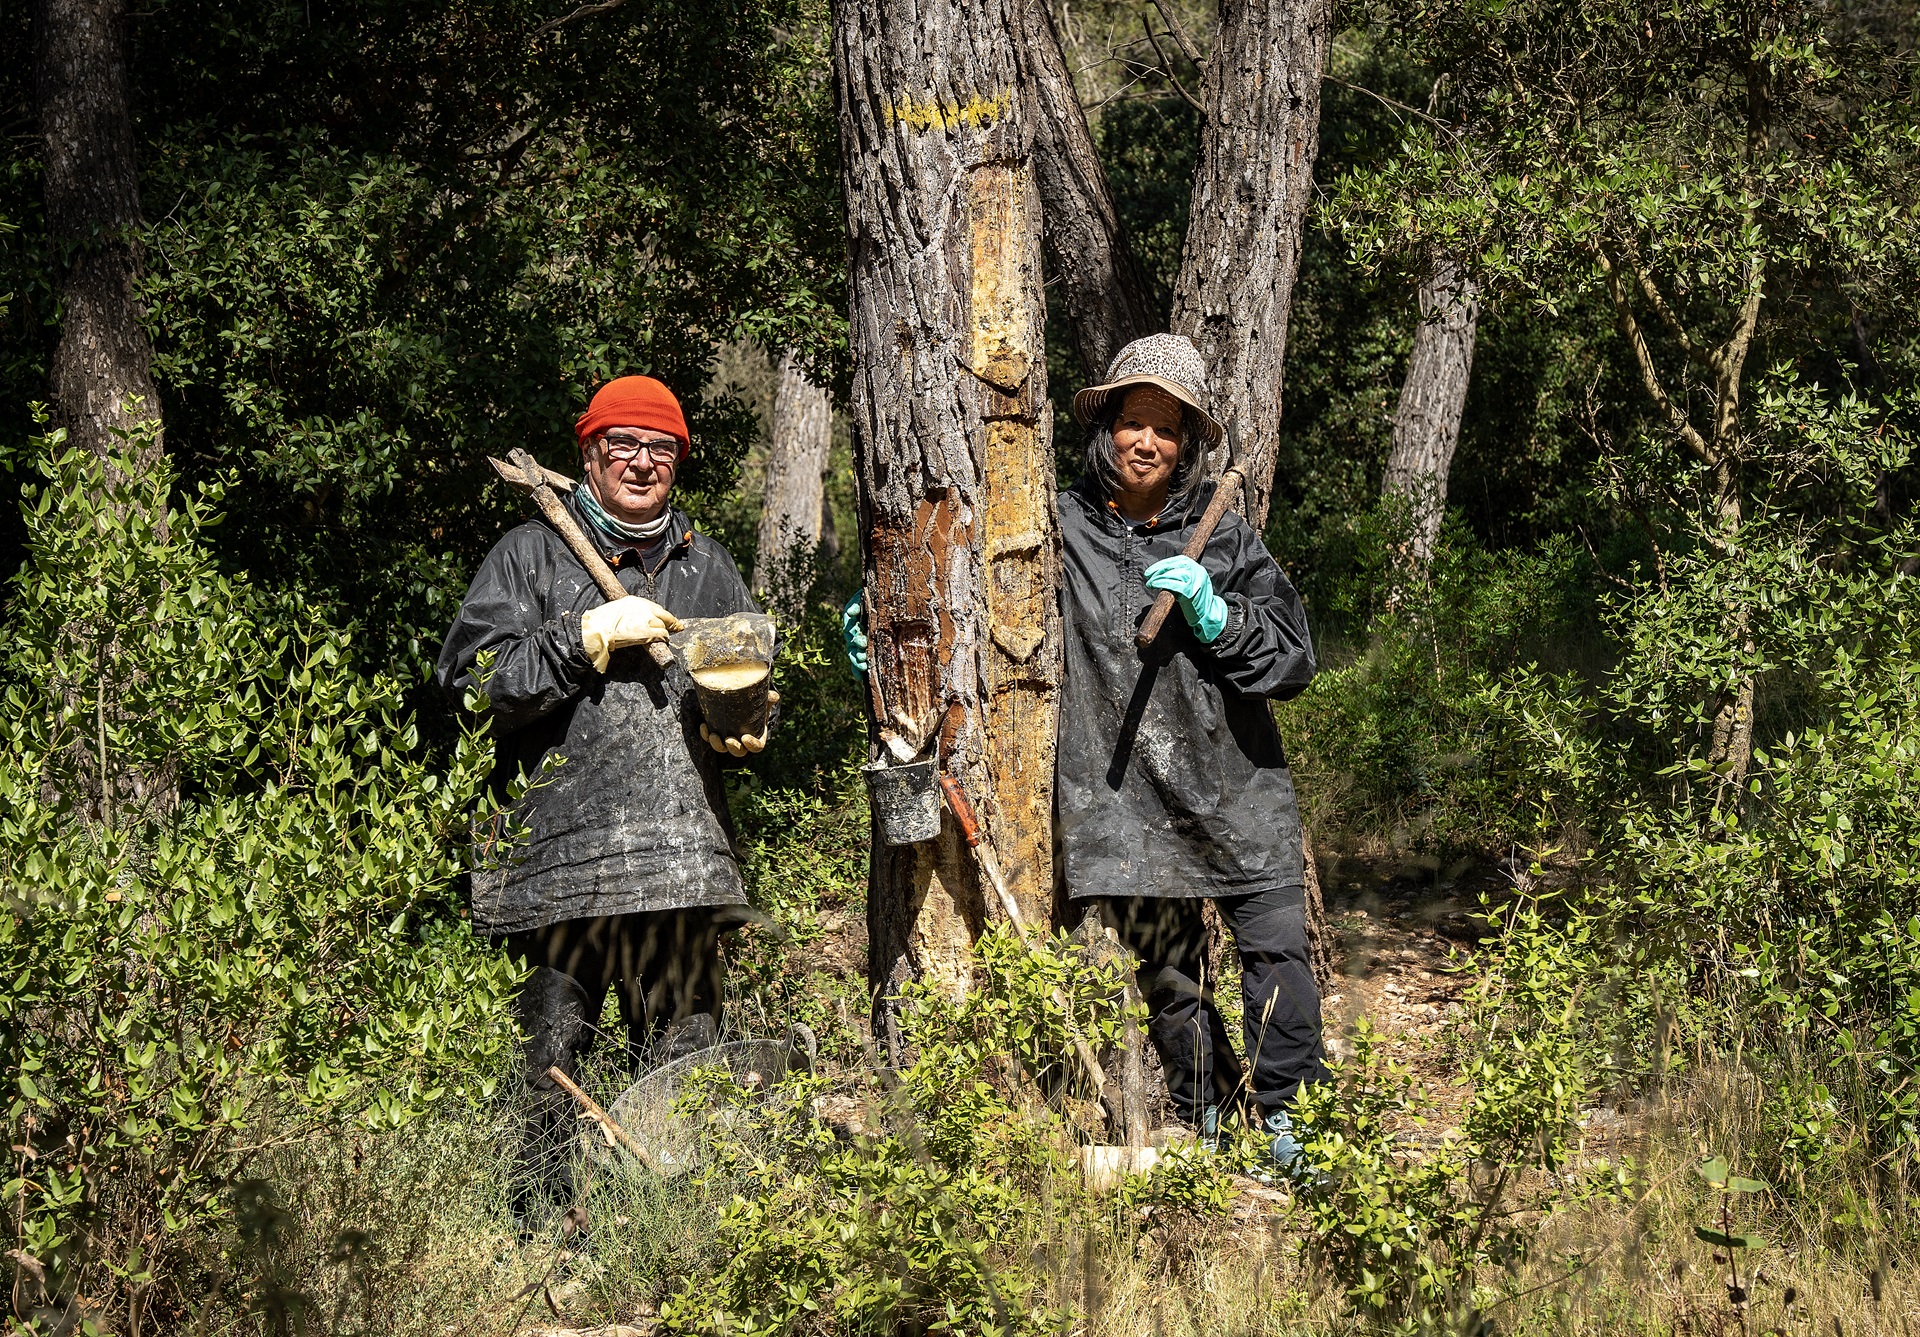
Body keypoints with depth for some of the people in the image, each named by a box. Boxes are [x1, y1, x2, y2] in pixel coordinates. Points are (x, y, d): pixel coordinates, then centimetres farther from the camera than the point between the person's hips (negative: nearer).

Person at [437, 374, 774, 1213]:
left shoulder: (707, 566, 21)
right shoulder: (532, 554, 7)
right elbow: (477, 673, -4)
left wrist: (742, 728, 4)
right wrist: (589, 634, -11)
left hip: (683, 855, 4)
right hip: (562, 852, -4)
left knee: (685, 1064, 4)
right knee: (554, 1062, -4)